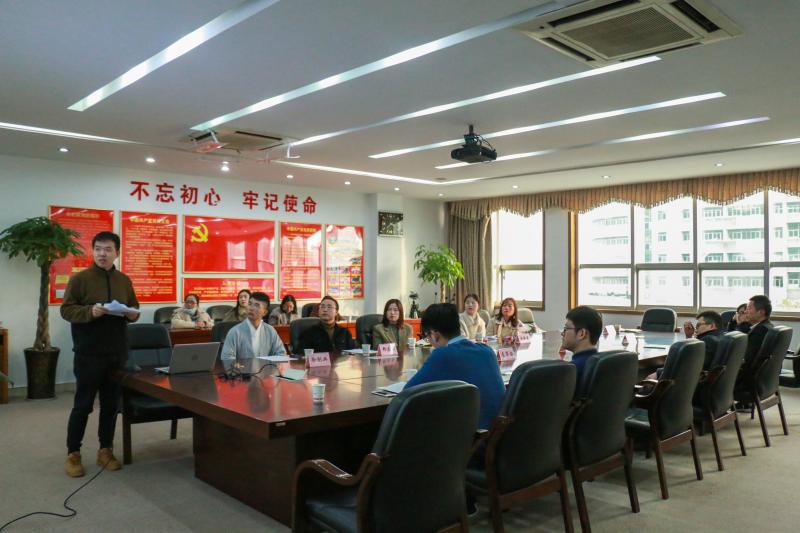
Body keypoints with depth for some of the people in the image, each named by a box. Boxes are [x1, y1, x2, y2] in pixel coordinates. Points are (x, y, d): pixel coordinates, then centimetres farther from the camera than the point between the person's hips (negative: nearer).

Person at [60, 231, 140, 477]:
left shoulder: (124, 280, 9)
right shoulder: (80, 278, -5)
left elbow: (134, 308, 16)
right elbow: (66, 310, -7)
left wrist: (133, 314, -7)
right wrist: (90, 311, -24)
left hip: (117, 353, 4)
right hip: (89, 353, -4)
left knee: (111, 404, 11)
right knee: (83, 405, 3)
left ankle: (105, 450, 23)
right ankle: (73, 454, 17)